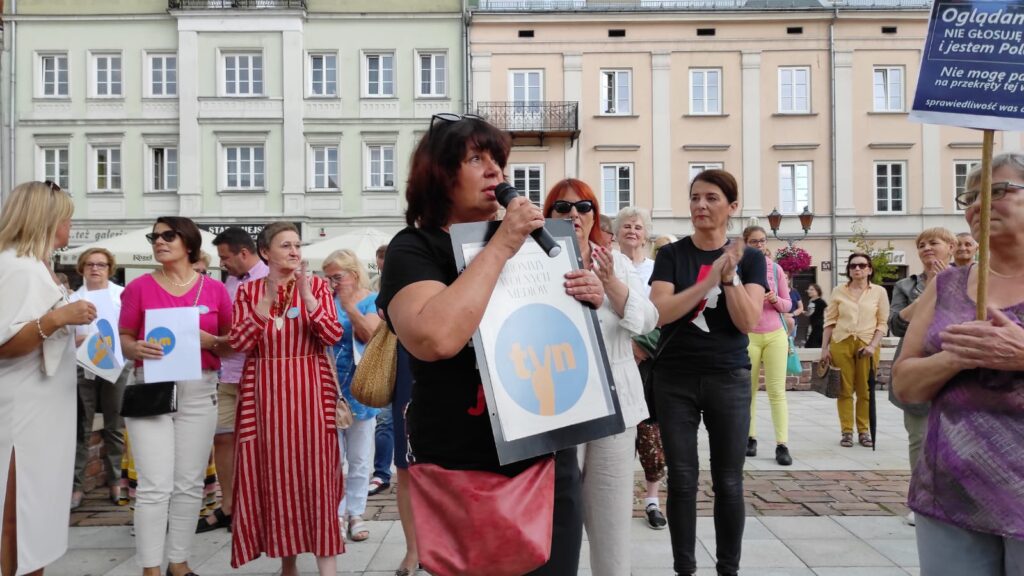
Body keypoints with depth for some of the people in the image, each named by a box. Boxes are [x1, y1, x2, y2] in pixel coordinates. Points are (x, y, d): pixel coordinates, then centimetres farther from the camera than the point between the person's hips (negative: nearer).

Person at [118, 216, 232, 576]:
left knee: (189, 484, 9)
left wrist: (210, 341, -11)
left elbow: (232, 343, 10)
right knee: (154, 487, -4)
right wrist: (136, 348, -17)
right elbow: (123, 339, 5)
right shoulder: (139, 287, 2)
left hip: (200, 393, 2)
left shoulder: (215, 289, 4)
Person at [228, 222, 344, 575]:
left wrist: (307, 297, -17)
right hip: (265, 392, 2)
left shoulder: (317, 286, 4)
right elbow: (239, 343, -5)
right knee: (273, 472, 6)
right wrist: (267, 299, -13)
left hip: (310, 390, -1)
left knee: (315, 471, -3)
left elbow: (333, 336, -7)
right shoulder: (249, 291, 7)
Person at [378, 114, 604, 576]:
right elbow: (437, 338, -30)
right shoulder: (413, 250, -8)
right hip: (465, 471, -5)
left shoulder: (524, 240, 9)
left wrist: (588, 300, -2)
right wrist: (500, 246, -23)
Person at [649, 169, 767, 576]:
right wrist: (710, 278, -22)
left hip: (729, 380, 1)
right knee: (681, 480, 4)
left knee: (728, 482, 7)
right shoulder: (671, 255, 0)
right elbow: (658, 313, -14)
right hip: (675, 380, 0)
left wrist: (730, 276, -19)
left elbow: (749, 322, -7)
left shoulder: (750, 258, 3)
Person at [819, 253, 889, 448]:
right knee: (844, 389, 3)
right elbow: (830, 321, 7)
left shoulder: (879, 292, 3)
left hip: (866, 345, -1)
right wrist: (824, 347, 1)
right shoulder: (839, 291, 5)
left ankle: (864, 430, 15)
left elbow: (882, 323, 3)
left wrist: (873, 345, -10)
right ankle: (847, 431, 10)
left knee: (865, 390, 3)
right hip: (841, 344, 1)